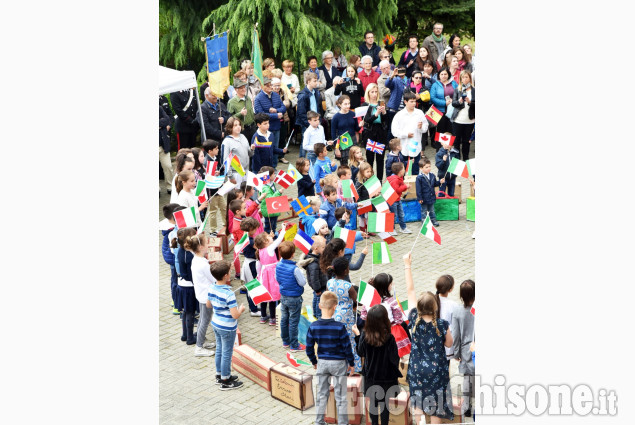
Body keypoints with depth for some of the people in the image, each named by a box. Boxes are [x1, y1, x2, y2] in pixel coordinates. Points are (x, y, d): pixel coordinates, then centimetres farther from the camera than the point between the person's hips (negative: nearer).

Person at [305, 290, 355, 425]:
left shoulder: (313, 327, -10)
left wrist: (314, 362, 15)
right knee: (340, 396, 9)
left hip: (322, 363, 3)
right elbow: (347, 348, -12)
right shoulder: (340, 327, -19)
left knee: (321, 394, 15)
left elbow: (309, 349, -2)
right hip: (339, 363, -3)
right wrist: (351, 363, 3)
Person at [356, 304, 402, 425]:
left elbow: (360, 353, 0)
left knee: (373, 402, 19)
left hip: (370, 376, 3)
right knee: (385, 404, 13)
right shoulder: (389, 338, -25)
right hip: (386, 377, -3)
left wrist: (357, 335, 9)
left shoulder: (364, 335, -16)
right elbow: (394, 359, -17)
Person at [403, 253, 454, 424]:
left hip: (417, 369, 2)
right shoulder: (442, 325, -19)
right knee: (436, 404, 9)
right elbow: (449, 344, -2)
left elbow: (410, 290, -4)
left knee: (418, 403, 15)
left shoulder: (414, 319, -12)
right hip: (437, 370, -2)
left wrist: (407, 265, 3)